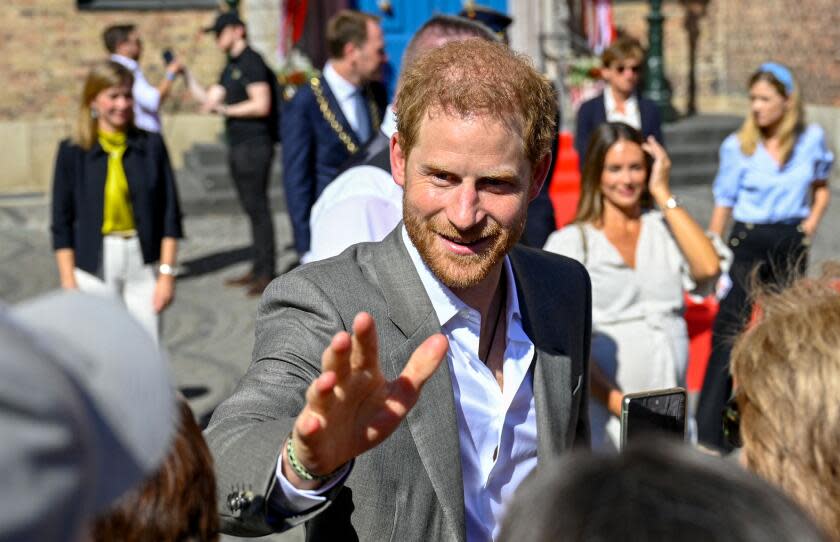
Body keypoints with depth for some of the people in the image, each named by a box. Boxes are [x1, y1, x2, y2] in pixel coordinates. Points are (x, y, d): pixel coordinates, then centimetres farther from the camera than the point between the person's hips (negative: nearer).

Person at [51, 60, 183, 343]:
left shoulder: (151, 145, 2)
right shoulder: (73, 152, 0)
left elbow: (170, 216, 3)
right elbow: (62, 224, 2)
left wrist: (167, 273, -3)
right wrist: (69, 286, -3)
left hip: (143, 264, 1)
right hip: (94, 267, -1)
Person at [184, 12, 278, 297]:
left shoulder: (252, 62, -10)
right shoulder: (230, 67, 19)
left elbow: (261, 105, -18)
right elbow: (209, 99, 20)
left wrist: (225, 109, -15)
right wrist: (184, 73, 16)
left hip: (254, 145, -9)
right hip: (238, 145, 9)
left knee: (258, 207, -9)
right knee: (251, 208, 10)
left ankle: (267, 274, -8)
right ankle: (258, 269, 14)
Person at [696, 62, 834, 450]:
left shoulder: (811, 139, -1)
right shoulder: (738, 146, -7)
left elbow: (821, 188, 16)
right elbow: (723, 204, -2)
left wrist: (812, 222, 0)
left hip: (791, 244, 3)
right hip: (747, 243, -3)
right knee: (728, 333, -7)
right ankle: (709, 434, -4)